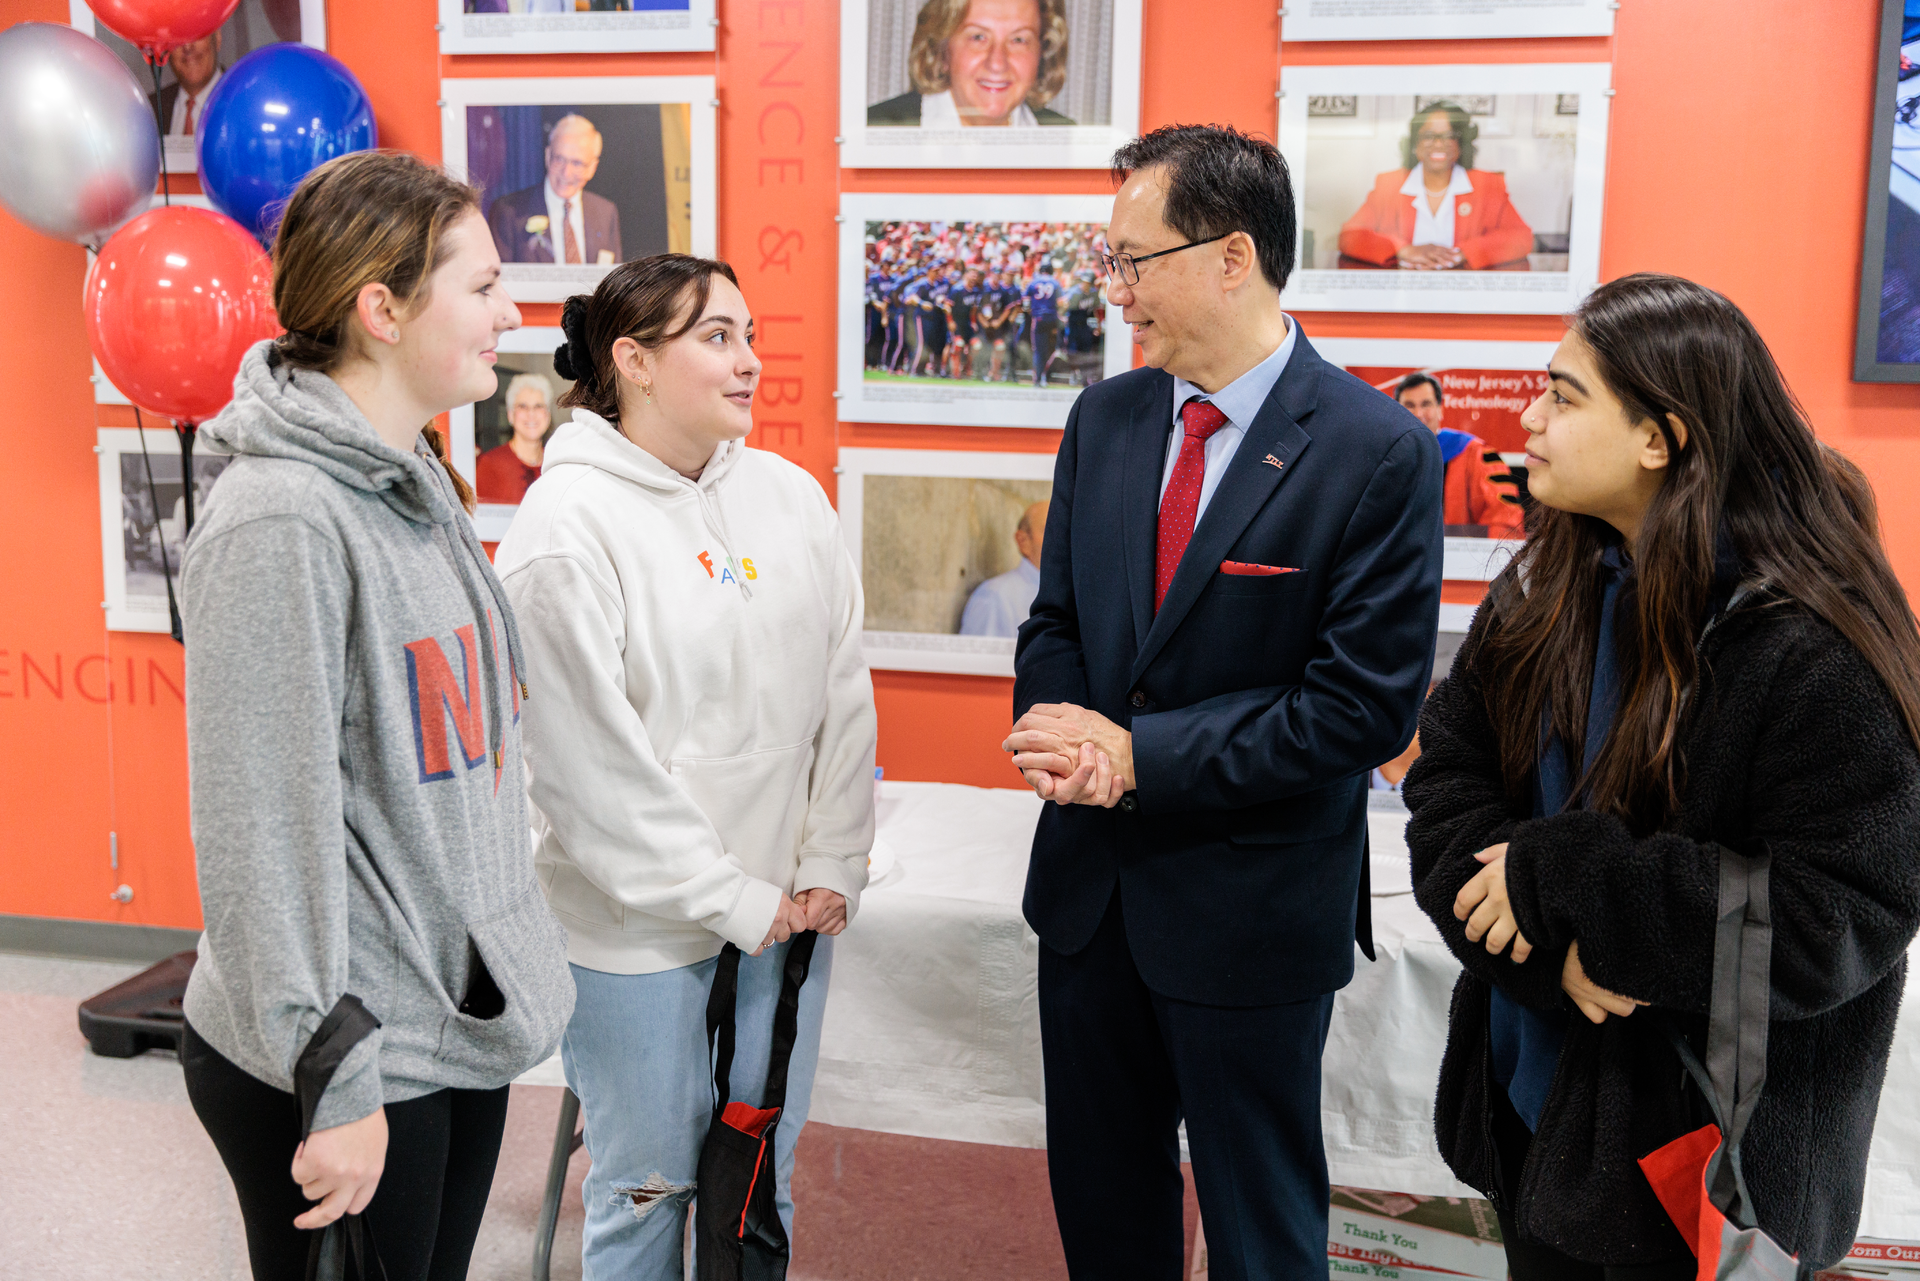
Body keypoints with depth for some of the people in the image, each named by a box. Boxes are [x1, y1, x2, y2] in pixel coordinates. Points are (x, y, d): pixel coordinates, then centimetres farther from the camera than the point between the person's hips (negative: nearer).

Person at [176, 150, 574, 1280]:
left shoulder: (420, 486, 7)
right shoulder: (280, 519, -21)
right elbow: (265, 829, -22)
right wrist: (334, 1081, -19)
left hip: (465, 1021, 8)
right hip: (346, 1070, -8)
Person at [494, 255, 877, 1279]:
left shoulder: (789, 496, 3)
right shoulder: (566, 526, -14)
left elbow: (843, 696, 5)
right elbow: (591, 766, -15)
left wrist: (830, 870, 0)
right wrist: (734, 902, -12)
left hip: (786, 912, 5)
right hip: (640, 928, -5)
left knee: (761, 1171, 18)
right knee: (647, 1187, 12)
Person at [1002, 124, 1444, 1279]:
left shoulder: (1380, 454, -16)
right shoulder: (1105, 419, 3)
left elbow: (1367, 706, -19)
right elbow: (1055, 622, 9)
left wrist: (1140, 756, -20)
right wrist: (1067, 741, -13)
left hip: (1253, 909, -5)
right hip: (1090, 881, 6)